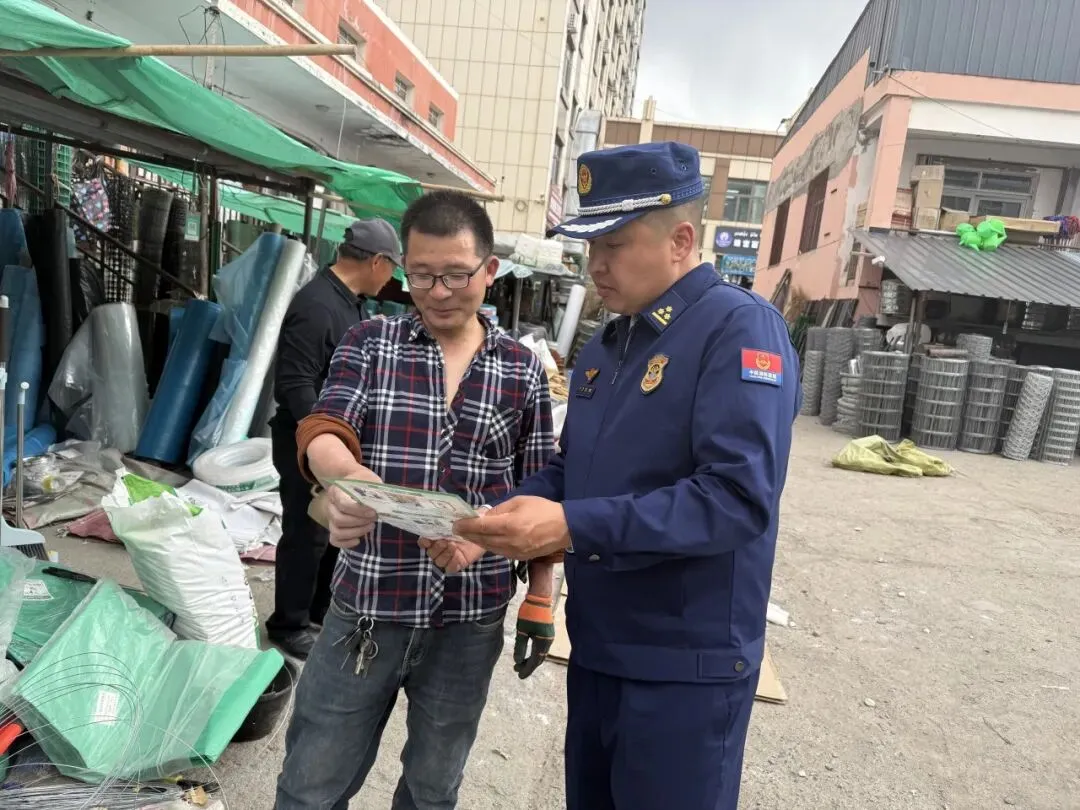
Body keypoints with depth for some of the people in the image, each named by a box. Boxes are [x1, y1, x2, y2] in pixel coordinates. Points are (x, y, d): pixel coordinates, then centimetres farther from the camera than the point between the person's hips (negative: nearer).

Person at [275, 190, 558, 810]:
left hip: (471, 617, 1)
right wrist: (344, 474, -39)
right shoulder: (368, 344, -1)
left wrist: (540, 601, 4)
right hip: (368, 604, 0)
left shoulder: (524, 370, 0)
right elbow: (322, 431, -16)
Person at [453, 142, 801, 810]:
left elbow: (739, 496, -27)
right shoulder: (605, 346, 10)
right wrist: (493, 522, -4)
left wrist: (572, 528, -30)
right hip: (597, 648, 8)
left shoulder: (740, 328, -16)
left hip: (686, 667, -7)